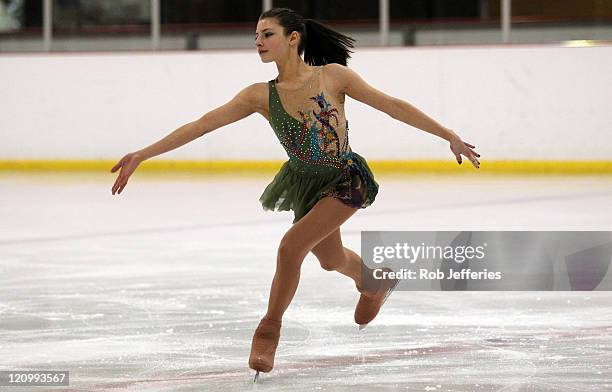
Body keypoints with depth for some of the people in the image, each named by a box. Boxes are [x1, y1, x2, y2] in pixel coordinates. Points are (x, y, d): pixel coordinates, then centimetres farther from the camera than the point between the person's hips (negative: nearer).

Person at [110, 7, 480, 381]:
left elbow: (393, 106, -14)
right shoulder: (261, 96, -13)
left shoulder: (333, 76, -20)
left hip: (346, 181, -5)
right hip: (307, 185, 5)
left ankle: (270, 329, -2)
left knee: (292, 245, -22)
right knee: (332, 259, 26)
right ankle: (376, 281, 61)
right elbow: (202, 125, -17)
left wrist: (450, 136, -12)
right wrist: (142, 155, -23)